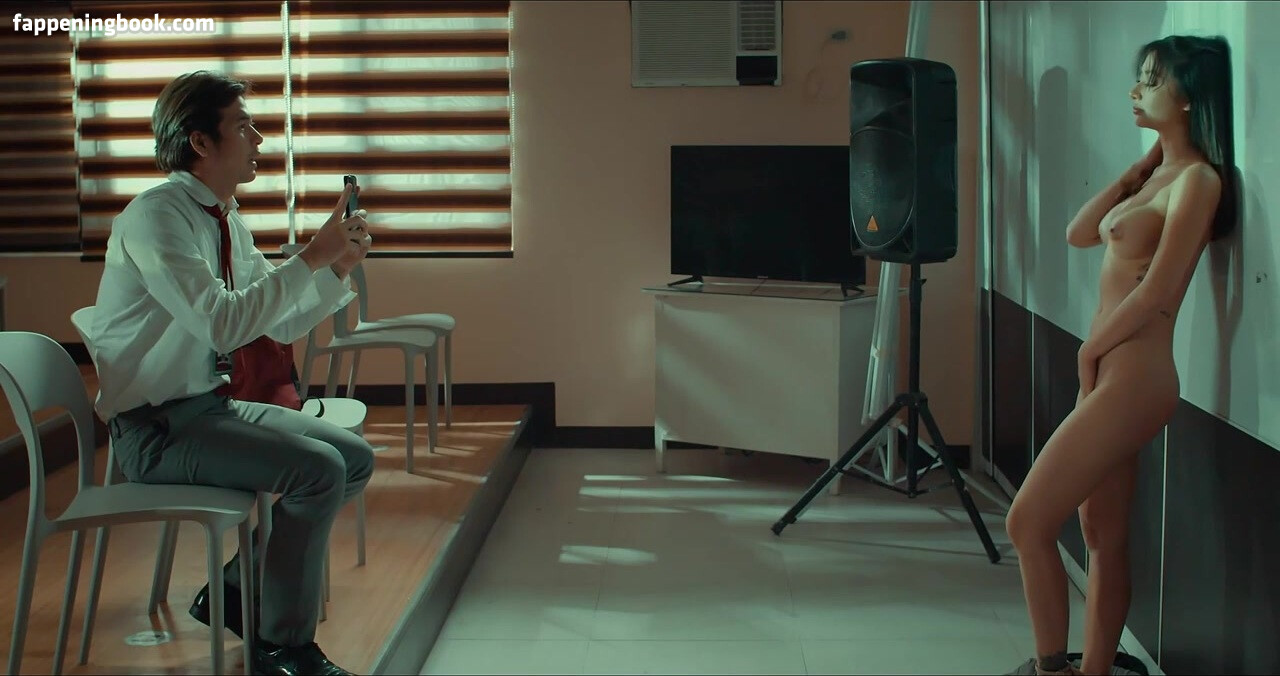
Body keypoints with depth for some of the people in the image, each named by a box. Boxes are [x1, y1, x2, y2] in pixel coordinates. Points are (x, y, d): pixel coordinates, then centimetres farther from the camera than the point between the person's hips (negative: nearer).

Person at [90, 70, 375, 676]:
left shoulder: (227, 221, 10)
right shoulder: (155, 216, -18)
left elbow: (285, 323, 15)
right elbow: (226, 321, -30)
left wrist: (339, 268, 1)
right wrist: (312, 256, -25)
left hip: (210, 407, 9)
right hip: (156, 427, -9)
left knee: (355, 458, 4)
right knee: (318, 469, -23)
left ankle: (235, 589, 13)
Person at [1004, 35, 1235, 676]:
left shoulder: (1197, 179, -12)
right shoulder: (1158, 175, 16)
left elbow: (1155, 294, -17)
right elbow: (1079, 233, 12)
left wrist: (1088, 351, -6)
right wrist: (1141, 166, 8)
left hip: (1132, 378, -9)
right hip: (1109, 375, 9)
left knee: (1028, 523, -9)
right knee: (1104, 540, 12)